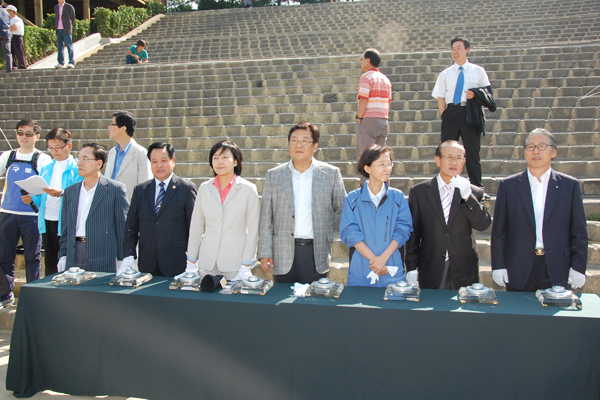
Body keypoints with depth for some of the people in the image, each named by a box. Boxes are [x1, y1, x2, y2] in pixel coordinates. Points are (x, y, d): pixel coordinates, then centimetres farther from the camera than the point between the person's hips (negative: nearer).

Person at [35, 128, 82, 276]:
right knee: (50, 264, 11)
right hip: (47, 221, 6)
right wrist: (31, 198, -6)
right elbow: (39, 199, 15)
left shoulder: (77, 169, -2)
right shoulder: (46, 170, 17)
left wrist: (61, 193, -27)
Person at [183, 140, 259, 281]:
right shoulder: (205, 188, 7)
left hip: (235, 263, -3)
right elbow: (196, 227, 11)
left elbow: (253, 230, -3)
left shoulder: (248, 189, -2)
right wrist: (191, 263, 8)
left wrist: (246, 266, -7)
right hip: (207, 263, 3)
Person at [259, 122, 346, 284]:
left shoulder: (331, 173, 5)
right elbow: (266, 217, 6)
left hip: (317, 253, -1)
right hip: (283, 255, 1)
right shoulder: (273, 175, 8)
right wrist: (265, 252, 2)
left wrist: (325, 230, 7)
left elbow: (341, 209, 13)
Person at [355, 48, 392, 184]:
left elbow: (363, 100, -14)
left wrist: (359, 118, -8)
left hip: (368, 120, -7)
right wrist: (384, 117, 17)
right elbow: (388, 102, 15)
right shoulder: (385, 79, 17)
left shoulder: (366, 76, -6)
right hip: (383, 121, 7)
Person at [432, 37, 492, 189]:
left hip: (470, 113, -1)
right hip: (451, 112, 1)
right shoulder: (445, 74, 13)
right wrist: (445, 116, -3)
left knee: (472, 150, -1)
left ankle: (476, 186, 6)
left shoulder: (478, 71, 11)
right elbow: (440, 98, 9)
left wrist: (476, 95, -11)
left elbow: (488, 92, 10)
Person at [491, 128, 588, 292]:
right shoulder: (508, 185, 4)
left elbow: (579, 232, 4)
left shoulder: (570, 185, 5)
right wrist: (498, 266, -2)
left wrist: (578, 267, -2)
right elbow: (499, 230, 3)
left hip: (557, 272, 0)